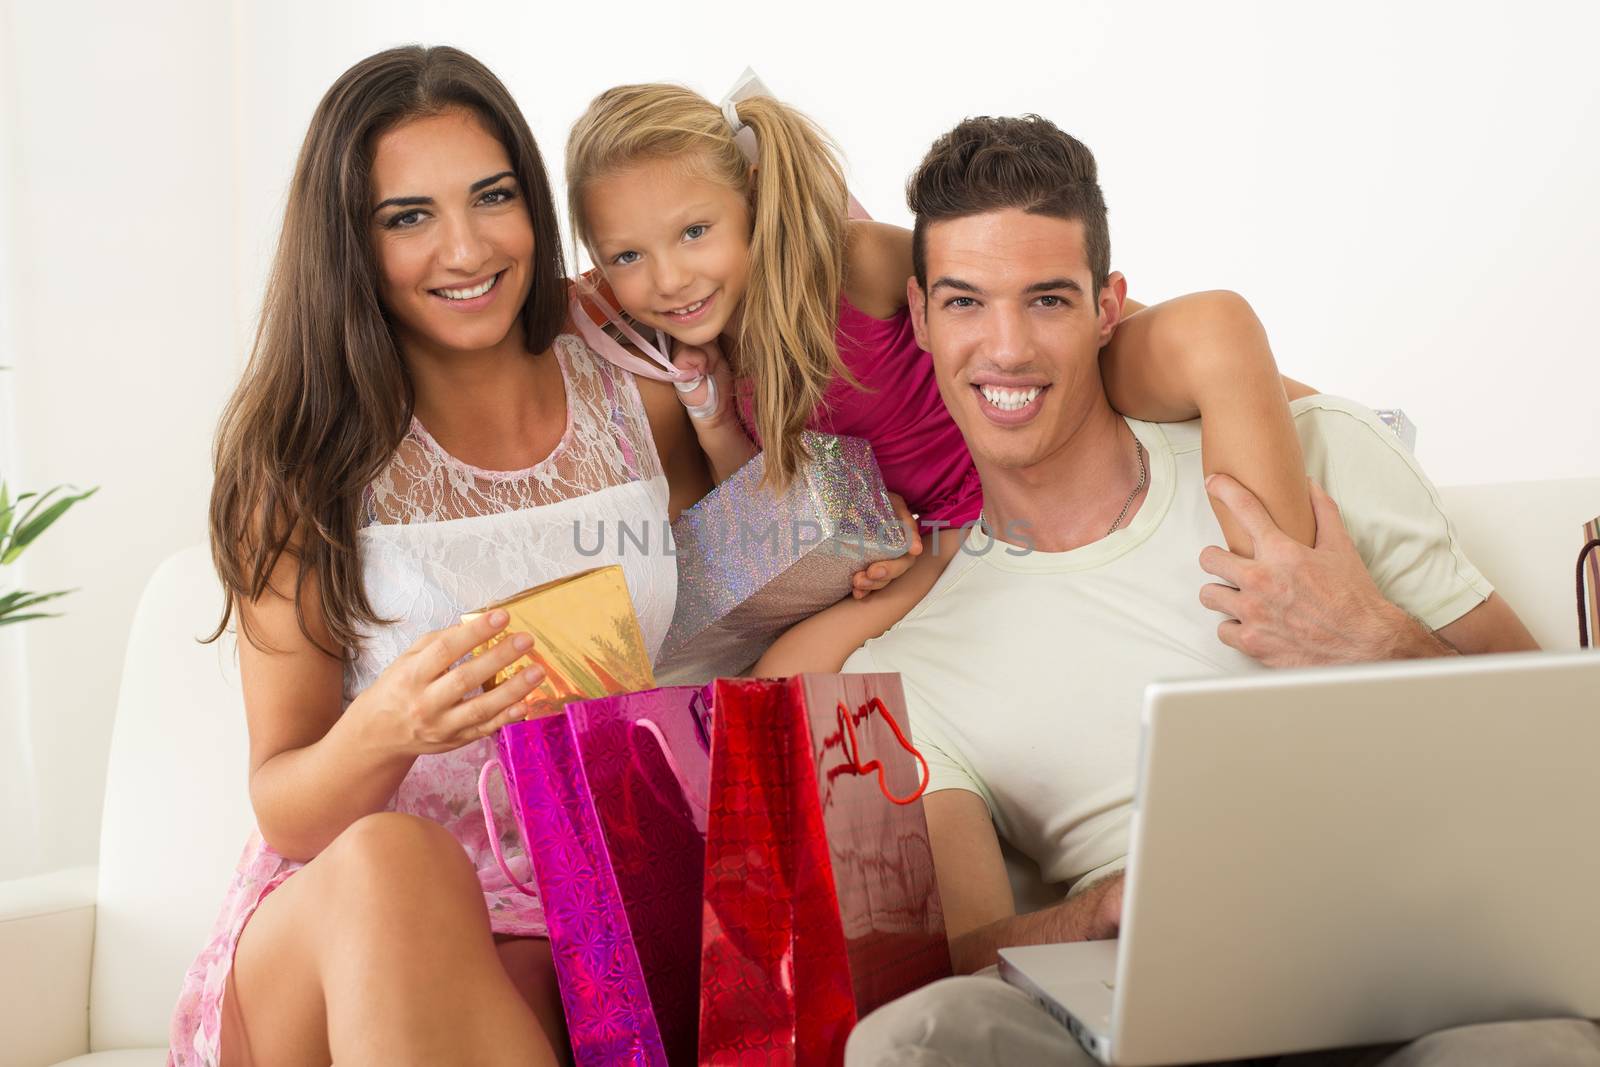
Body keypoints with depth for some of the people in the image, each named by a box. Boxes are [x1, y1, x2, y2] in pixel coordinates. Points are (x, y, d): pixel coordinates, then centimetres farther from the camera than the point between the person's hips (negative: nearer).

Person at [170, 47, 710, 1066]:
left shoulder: (636, 402, 5)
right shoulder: (304, 457, -1)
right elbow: (285, 810, -4)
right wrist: (382, 732, -26)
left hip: (579, 934, 0)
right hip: (330, 922, 1)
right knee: (389, 861, -35)